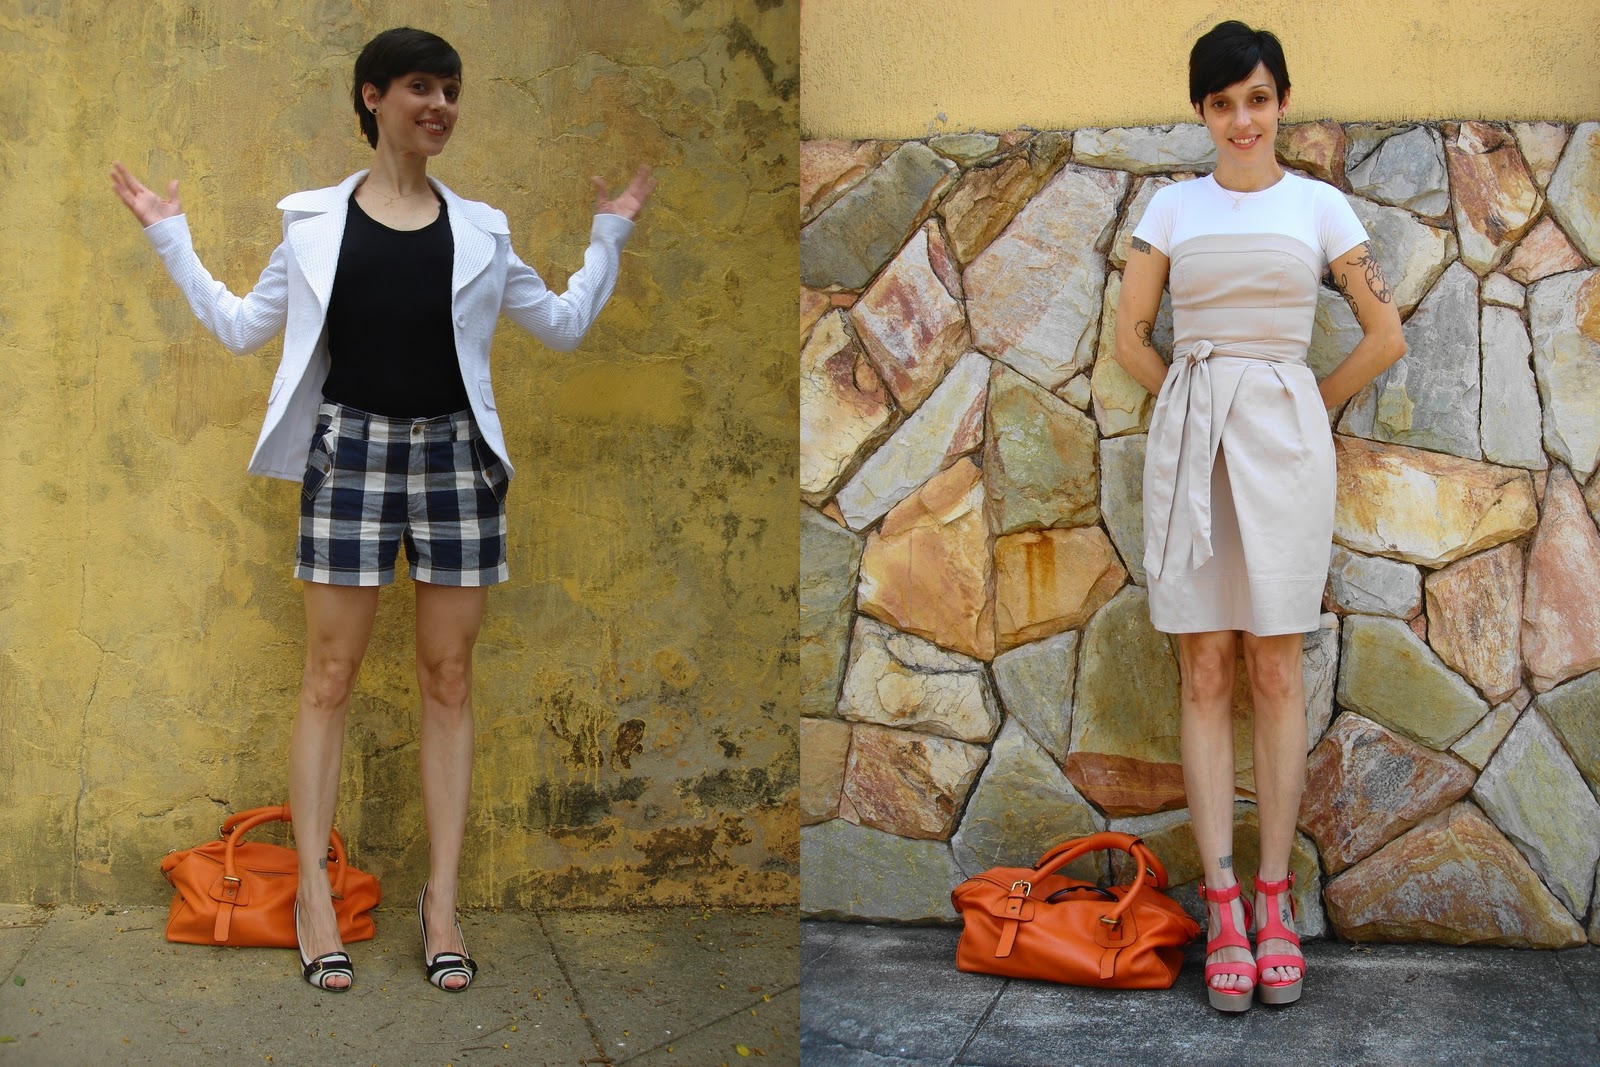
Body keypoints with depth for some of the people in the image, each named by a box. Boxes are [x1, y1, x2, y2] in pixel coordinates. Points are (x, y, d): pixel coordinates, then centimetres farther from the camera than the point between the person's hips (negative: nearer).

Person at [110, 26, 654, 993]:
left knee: (449, 678, 2)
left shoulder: (480, 230, 9)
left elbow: (565, 324, 17)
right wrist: (169, 235, 10)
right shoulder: (315, 223, 5)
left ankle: (442, 899, 8)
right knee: (331, 675, 0)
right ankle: (315, 894, 8)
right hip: (351, 447, -1)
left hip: (453, 453, 2)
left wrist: (611, 234, 13)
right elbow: (240, 327, 12)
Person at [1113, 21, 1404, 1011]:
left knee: (1275, 673, 1)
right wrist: (1201, 402, 11)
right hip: (1188, 439, 1)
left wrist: (1307, 406, 10)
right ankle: (1223, 910, 4)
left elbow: (1387, 337, 7)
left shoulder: (1320, 205, 5)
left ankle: (1275, 901, 10)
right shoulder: (1172, 206, 8)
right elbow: (1131, 338, 12)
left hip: (1284, 438, -1)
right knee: (1206, 676, 0)